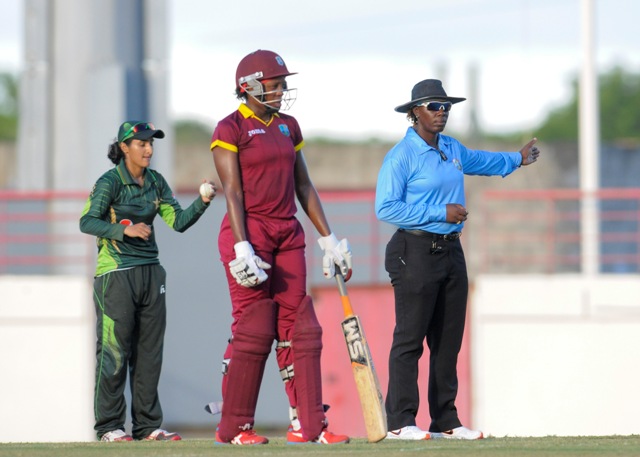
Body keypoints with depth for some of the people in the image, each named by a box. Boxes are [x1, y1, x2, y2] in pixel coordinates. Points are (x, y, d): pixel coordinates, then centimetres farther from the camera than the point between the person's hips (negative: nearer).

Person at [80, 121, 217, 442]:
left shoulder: (155, 182, 9)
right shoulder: (110, 182, -9)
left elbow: (178, 221, 6)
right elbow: (87, 222, -14)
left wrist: (202, 202, -10)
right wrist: (124, 230, -24)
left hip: (150, 271, 6)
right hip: (116, 272, -6)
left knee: (150, 351, 7)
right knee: (114, 350, -5)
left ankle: (147, 424, 12)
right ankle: (109, 426, 0)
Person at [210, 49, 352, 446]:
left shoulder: (287, 127, 15)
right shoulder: (231, 129, -5)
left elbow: (304, 186, 17)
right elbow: (233, 192, -11)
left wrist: (328, 238, 13)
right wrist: (242, 248, -19)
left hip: (288, 235, 7)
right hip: (249, 232, -7)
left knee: (300, 330, 1)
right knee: (253, 330, -7)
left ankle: (308, 425, 2)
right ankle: (233, 428, 0)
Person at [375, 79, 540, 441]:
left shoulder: (452, 149, 14)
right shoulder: (402, 156, -10)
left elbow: (479, 161, 37)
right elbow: (386, 208, -16)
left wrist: (517, 160, 47)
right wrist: (441, 213, -18)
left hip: (451, 250, 8)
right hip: (416, 252, -8)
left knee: (449, 340, 9)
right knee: (410, 337, -9)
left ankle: (445, 421, 14)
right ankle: (400, 421, -8)